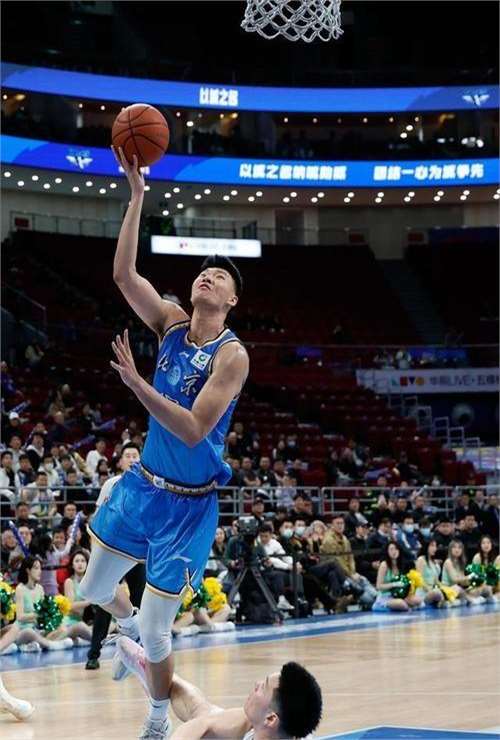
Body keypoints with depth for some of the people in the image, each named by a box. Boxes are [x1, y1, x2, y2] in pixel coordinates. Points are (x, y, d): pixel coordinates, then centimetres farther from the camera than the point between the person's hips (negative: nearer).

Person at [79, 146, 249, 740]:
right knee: (94, 590, 19)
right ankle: (130, 625, 53)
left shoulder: (232, 355, -19)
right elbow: (123, 273, -11)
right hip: (143, 484, 6)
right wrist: (137, 194, -18)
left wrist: (136, 383, -35)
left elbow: (193, 430, -27)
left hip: (188, 504, -6)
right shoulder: (171, 323, -2)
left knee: (155, 638, -2)